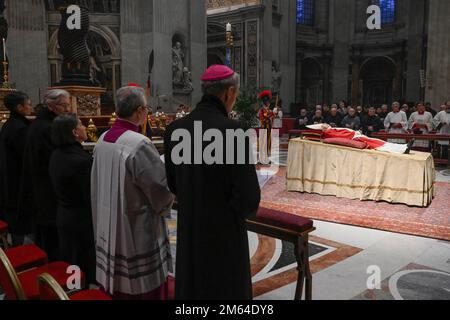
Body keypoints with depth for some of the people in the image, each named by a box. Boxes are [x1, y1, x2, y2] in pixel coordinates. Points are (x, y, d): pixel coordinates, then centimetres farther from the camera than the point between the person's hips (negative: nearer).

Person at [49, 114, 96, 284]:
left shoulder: (56, 155, 1)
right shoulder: (81, 160, -25)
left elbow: (60, 187, 10)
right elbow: (91, 196, -20)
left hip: (63, 216, 8)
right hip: (83, 219, -8)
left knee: (69, 262, 20)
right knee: (86, 265, 7)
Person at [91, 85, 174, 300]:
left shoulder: (103, 140, 1)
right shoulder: (139, 144, -24)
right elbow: (162, 187, -18)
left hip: (109, 231, 8)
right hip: (138, 232, -8)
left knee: (114, 279, 20)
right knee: (143, 286, 7)